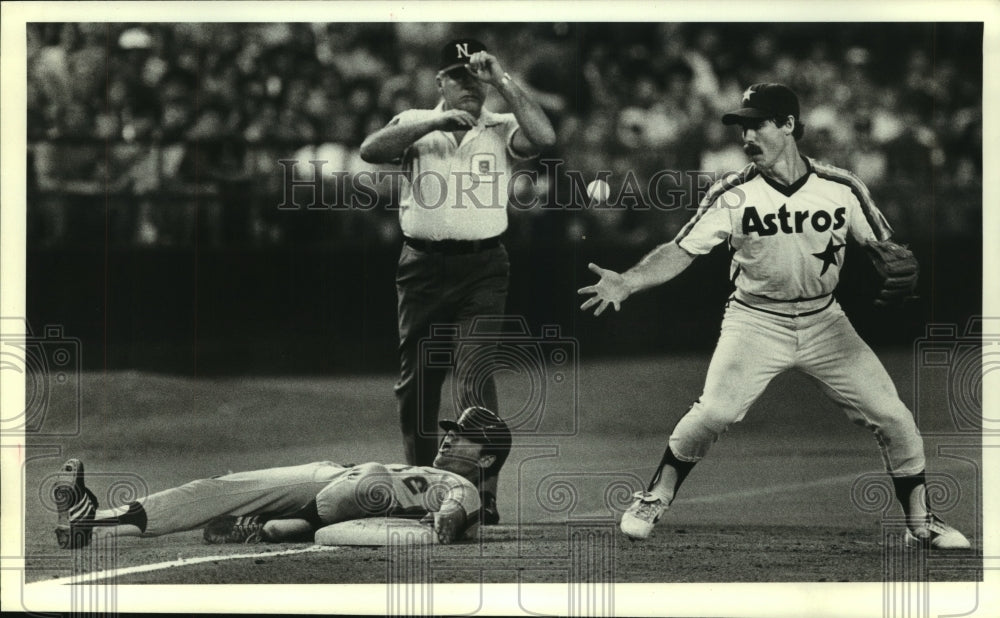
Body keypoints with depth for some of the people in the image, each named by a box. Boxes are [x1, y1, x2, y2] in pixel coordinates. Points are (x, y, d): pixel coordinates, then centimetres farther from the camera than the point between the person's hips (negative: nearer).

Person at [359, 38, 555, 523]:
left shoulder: (501, 131, 5)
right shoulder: (415, 124, 7)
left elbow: (545, 137, -15)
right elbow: (370, 151, -11)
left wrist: (503, 82, -15)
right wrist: (435, 122, -18)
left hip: (482, 269, -2)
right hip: (422, 266, 2)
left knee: (475, 377, -15)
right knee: (414, 383, 9)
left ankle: (482, 495, -17)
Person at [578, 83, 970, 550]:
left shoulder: (841, 190, -6)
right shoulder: (733, 196, -10)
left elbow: (884, 247, 1)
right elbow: (680, 251, -13)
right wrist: (626, 282, -30)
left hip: (824, 322, 2)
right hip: (755, 322, -2)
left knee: (893, 418, -3)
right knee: (714, 412, -22)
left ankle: (920, 523, 17)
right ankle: (653, 501, 0)